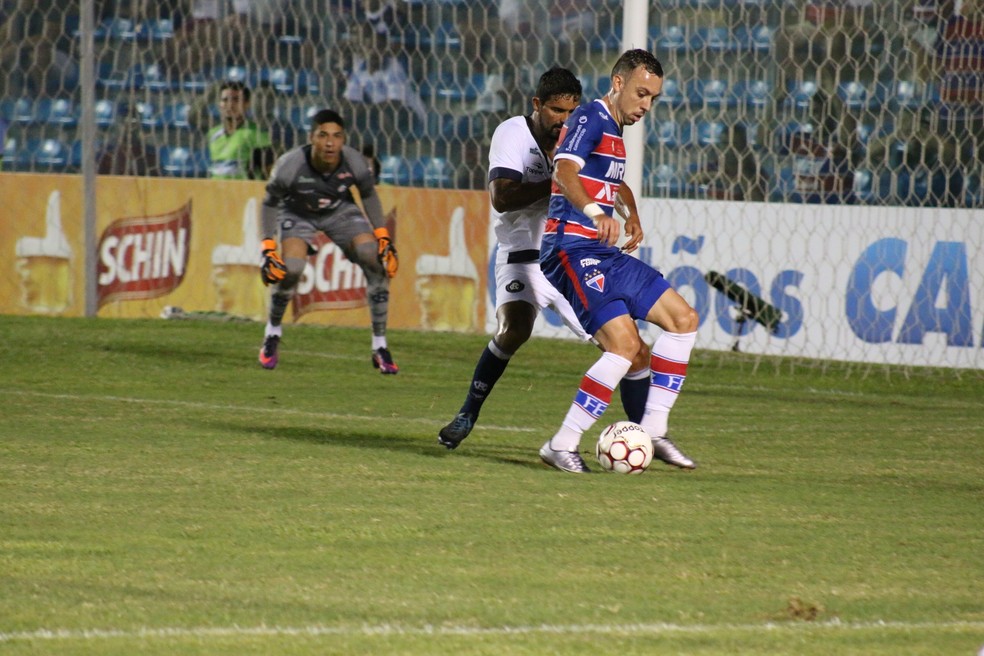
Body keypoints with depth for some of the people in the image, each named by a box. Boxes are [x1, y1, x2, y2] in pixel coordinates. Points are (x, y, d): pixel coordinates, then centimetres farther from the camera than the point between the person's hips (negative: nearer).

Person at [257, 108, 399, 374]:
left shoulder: (355, 163, -29)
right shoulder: (290, 165, -34)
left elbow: (369, 195, -6)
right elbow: (270, 202, -15)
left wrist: (383, 237, -7)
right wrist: (267, 247, -19)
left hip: (340, 210, 2)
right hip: (297, 213, -2)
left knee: (377, 262, -16)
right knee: (290, 270, -24)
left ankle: (380, 347, -4)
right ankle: (273, 331, 8)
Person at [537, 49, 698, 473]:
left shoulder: (614, 131, 20)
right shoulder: (591, 118, -9)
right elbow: (564, 171, -29)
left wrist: (631, 214, 20)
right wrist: (594, 211, -48)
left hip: (603, 254, 10)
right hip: (573, 250, -10)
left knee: (683, 318, 6)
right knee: (624, 343, -23)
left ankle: (653, 432, 7)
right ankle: (562, 446, -17)